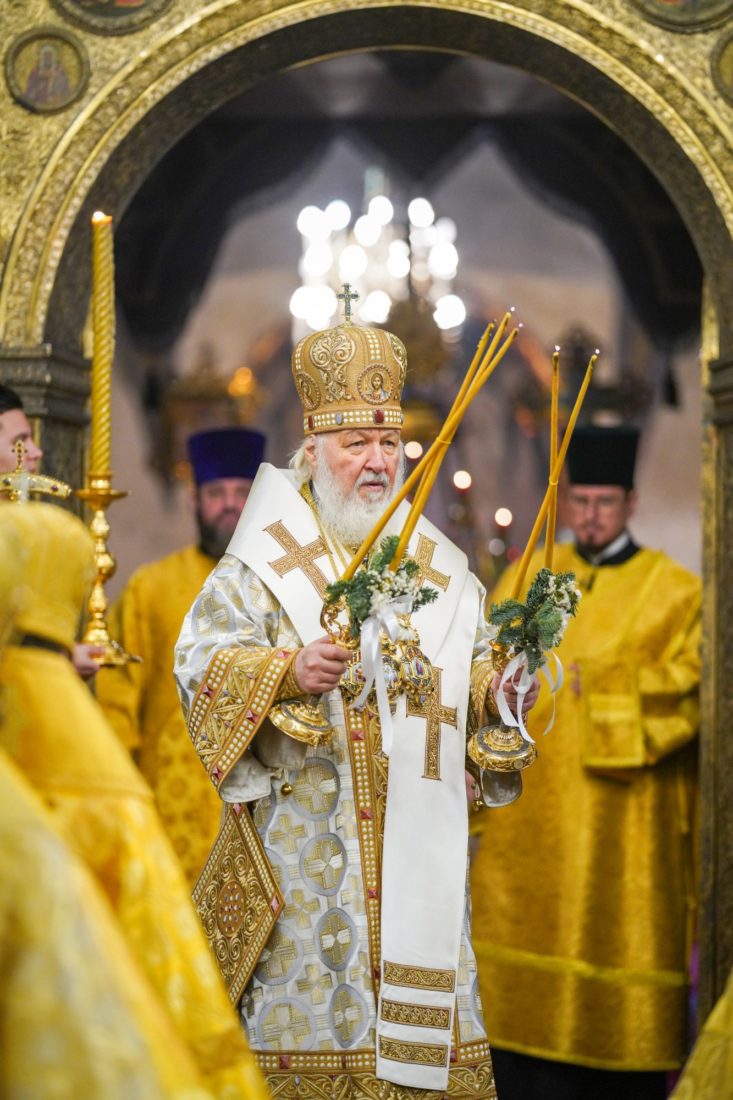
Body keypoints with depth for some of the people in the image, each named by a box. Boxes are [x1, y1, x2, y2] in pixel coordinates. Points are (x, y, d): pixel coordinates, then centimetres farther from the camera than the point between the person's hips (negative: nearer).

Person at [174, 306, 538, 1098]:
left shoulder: (440, 567, 15)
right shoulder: (263, 561, 1)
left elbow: (472, 669, 16)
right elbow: (202, 660, -10)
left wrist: (500, 682, -7)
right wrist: (291, 669, -26)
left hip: (416, 837, 4)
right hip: (307, 837, -4)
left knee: (421, 1008, 4)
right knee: (312, 984, -5)